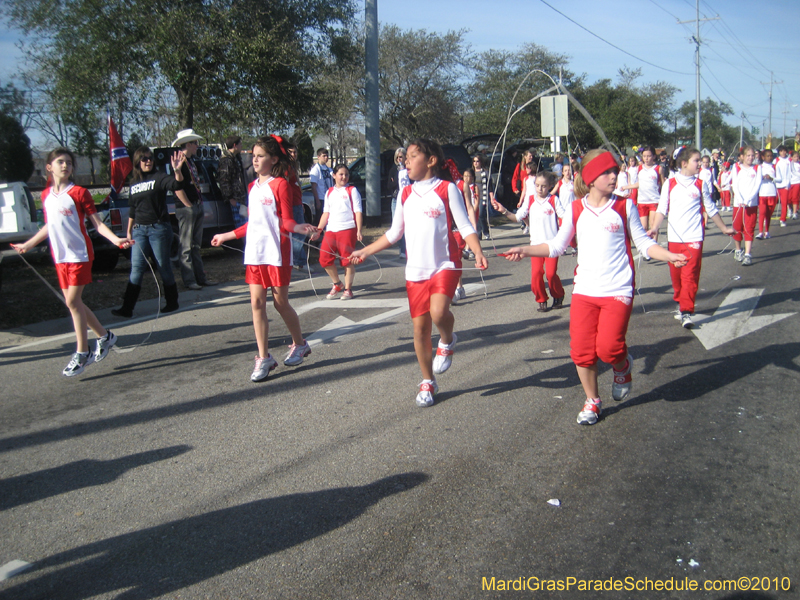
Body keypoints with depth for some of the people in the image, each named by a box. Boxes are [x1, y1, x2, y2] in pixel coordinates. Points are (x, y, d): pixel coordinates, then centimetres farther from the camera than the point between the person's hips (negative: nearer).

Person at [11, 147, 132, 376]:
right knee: (73, 302, 9)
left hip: (79, 254, -6)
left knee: (73, 302, -9)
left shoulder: (79, 192, -6)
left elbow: (97, 223, -7)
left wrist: (116, 239, -22)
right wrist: (27, 245, 30)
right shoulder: (46, 195, 9)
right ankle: (104, 336, 26)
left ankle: (82, 353, -1)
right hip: (60, 257, 6)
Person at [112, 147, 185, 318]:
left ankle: (172, 302, 19)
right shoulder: (134, 183, 12)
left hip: (159, 228, -5)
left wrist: (177, 170, -44)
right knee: (136, 268, 2)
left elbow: (177, 185, -25)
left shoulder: (159, 178, -5)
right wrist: (129, 231, 17)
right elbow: (132, 210, 19)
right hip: (139, 230, 5)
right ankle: (127, 308, 2)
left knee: (164, 266, 4)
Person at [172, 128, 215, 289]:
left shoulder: (191, 161, 18)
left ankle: (200, 277, 19)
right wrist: (189, 205, -16)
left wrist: (199, 203, 14)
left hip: (197, 207, 9)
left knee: (196, 246, 14)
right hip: (186, 208, -9)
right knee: (186, 247, -3)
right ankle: (189, 280, 0)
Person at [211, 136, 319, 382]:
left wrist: (298, 228, -31)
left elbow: (286, 221, -9)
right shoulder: (253, 187, 15)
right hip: (255, 253, 6)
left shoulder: (280, 184, -6)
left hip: (276, 252, -6)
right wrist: (227, 236, 30)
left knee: (281, 302, 3)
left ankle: (299, 345, 27)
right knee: (257, 303, 2)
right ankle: (264, 358, 9)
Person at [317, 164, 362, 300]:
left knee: (347, 260, -3)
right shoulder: (329, 193, 16)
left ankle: (348, 289, 11)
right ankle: (337, 285, 17)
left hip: (348, 229, -4)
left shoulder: (352, 191, 4)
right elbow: (326, 213, 18)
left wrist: (359, 230, -11)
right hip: (331, 230, 4)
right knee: (324, 259, -2)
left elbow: (358, 212, -1)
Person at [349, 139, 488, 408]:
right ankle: (428, 383, 22)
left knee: (438, 311, -29)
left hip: (445, 264, -4)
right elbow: (394, 233, 19)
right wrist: (364, 252, 17)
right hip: (415, 270, 5)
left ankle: (447, 342, 7)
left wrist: (478, 253, -22)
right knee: (420, 327, 5)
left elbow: (465, 226, -6)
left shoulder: (447, 189, -3)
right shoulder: (405, 194, 11)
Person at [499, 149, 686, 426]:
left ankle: (623, 365, 24)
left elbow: (643, 243, 5)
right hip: (584, 289, 2)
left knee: (608, 347, -15)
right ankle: (592, 401, 24)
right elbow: (556, 246, 8)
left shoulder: (624, 206, 1)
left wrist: (670, 256, -11)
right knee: (581, 351, 0)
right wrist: (524, 251, -4)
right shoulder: (576, 210, 5)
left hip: (617, 290, -2)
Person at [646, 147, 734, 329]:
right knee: (676, 274, 8)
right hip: (674, 237, 1)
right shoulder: (670, 184, 4)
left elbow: (711, 209, 16)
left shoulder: (701, 184, 5)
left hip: (694, 237, -1)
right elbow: (662, 209, 3)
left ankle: (686, 313, -9)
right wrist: (655, 228, -11)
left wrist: (724, 228, 22)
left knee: (690, 275, -9)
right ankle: (680, 304, 27)